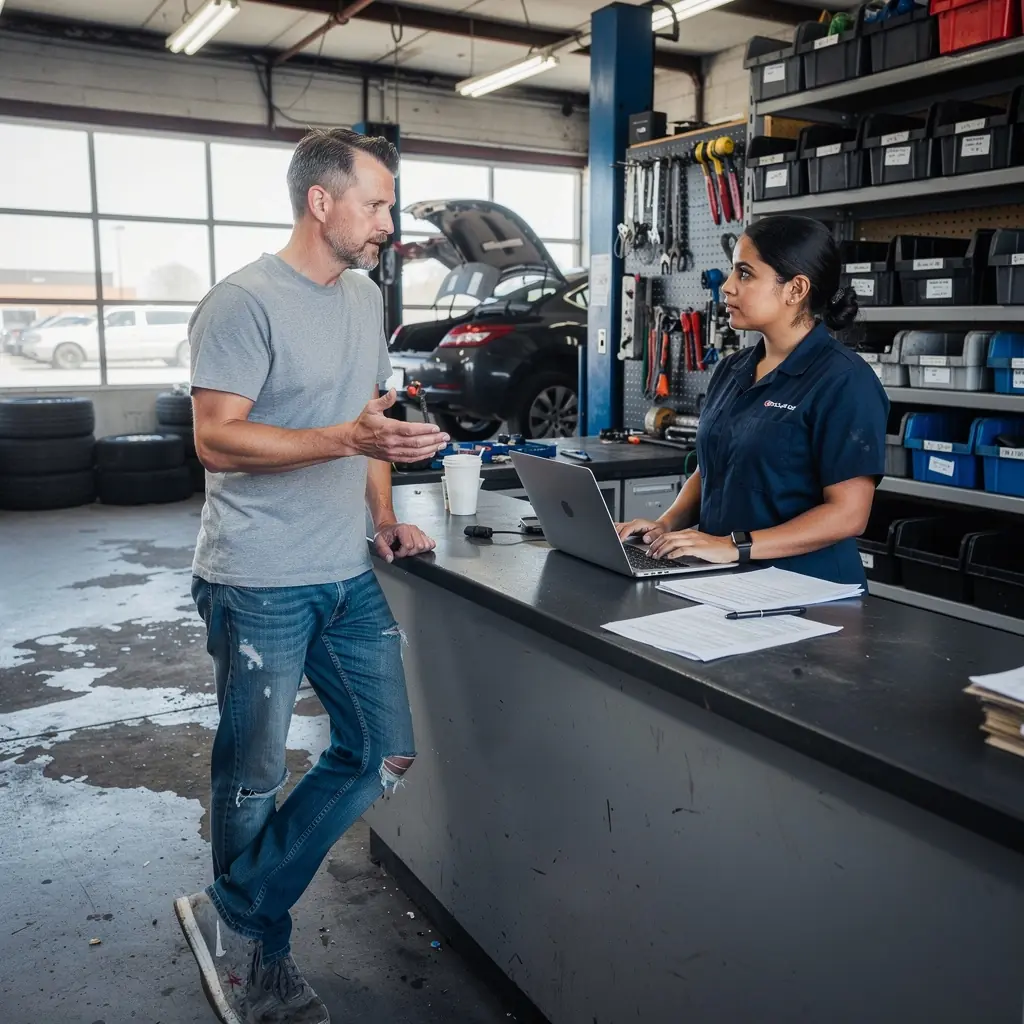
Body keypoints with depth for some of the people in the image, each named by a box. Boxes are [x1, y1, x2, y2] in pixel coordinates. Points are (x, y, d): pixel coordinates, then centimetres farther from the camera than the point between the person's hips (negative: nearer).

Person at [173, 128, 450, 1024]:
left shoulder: (365, 297, 13)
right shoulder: (245, 302, -12)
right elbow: (216, 440, -17)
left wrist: (385, 517, 10)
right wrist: (349, 439, -27)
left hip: (348, 577, 8)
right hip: (259, 583, -8)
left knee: (385, 756, 9)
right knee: (255, 776, 7)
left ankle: (237, 924, 23)